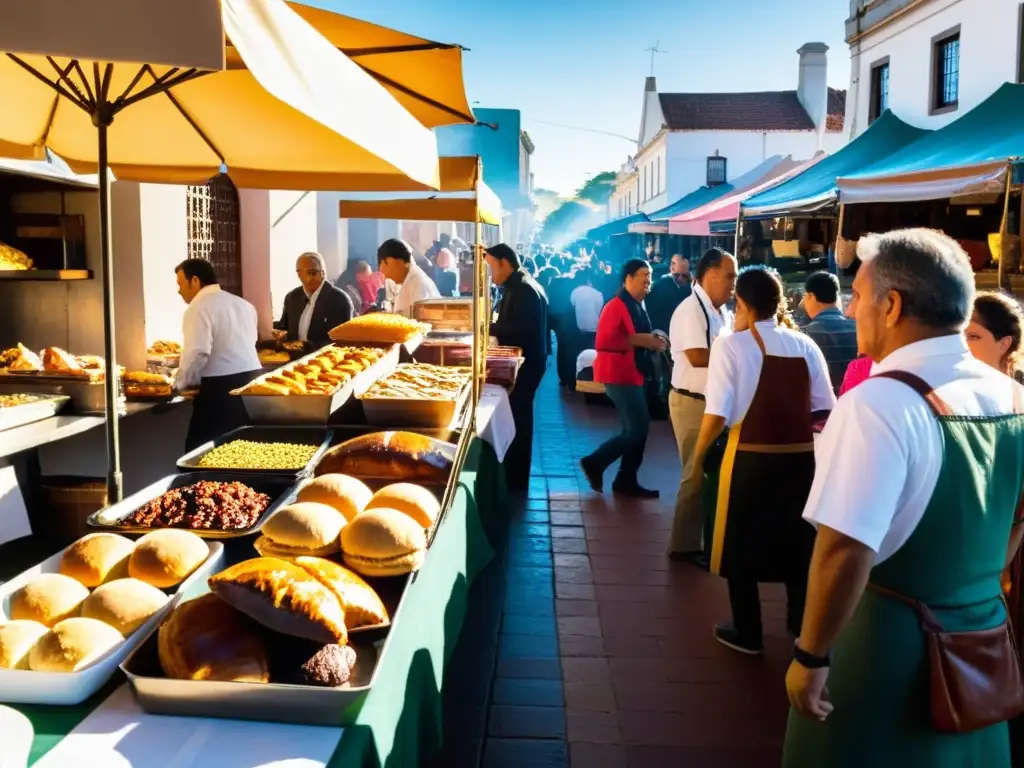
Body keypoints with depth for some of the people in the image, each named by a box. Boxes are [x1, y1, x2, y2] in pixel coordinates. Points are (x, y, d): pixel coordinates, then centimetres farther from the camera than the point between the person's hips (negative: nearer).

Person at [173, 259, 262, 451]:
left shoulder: (199, 308, -9)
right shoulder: (244, 304, 16)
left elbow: (197, 353, -19)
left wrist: (181, 383, -4)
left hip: (221, 386, -8)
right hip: (252, 378, 8)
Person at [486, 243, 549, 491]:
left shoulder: (522, 289, -17)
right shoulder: (521, 286, 16)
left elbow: (523, 329, -26)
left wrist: (490, 327, -20)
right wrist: (495, 327, 8)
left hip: (524, 363, -11)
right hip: (525, 361, 11)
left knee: (516, 420, -5)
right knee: (519, 419, 15)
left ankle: (515, 481, 2)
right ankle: (516, 477, 24)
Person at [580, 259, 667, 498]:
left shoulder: (638, 307, 14)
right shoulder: (616, 306, -15)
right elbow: (603, 341, -25)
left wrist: (653, 342, 8)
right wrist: (637, 340, -25)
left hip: (633, 375, 10)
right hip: (620, 375, -10)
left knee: (636, 429, 12)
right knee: (637, 429, -10)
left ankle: (626, 481, 20)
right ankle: (594, 462, 3)